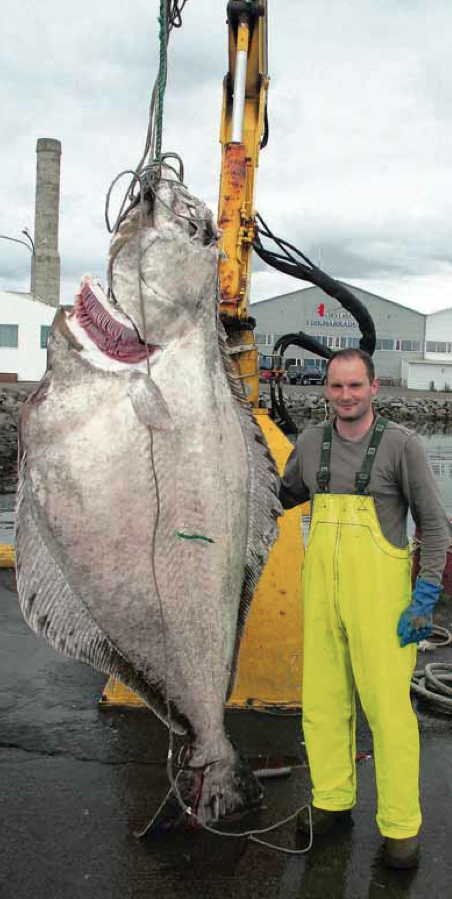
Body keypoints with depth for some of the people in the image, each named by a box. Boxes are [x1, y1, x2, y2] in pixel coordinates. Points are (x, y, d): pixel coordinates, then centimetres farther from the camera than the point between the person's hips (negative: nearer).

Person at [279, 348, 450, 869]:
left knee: (387, 704, -2)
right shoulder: (312, 442, 7)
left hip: (379, 590, -4)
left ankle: (400, 825, 14)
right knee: (323, 699, 12)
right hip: (322, 590, 5)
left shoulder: (401, 443, -6)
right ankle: (333, 800, 30)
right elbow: (283, 495, 24)